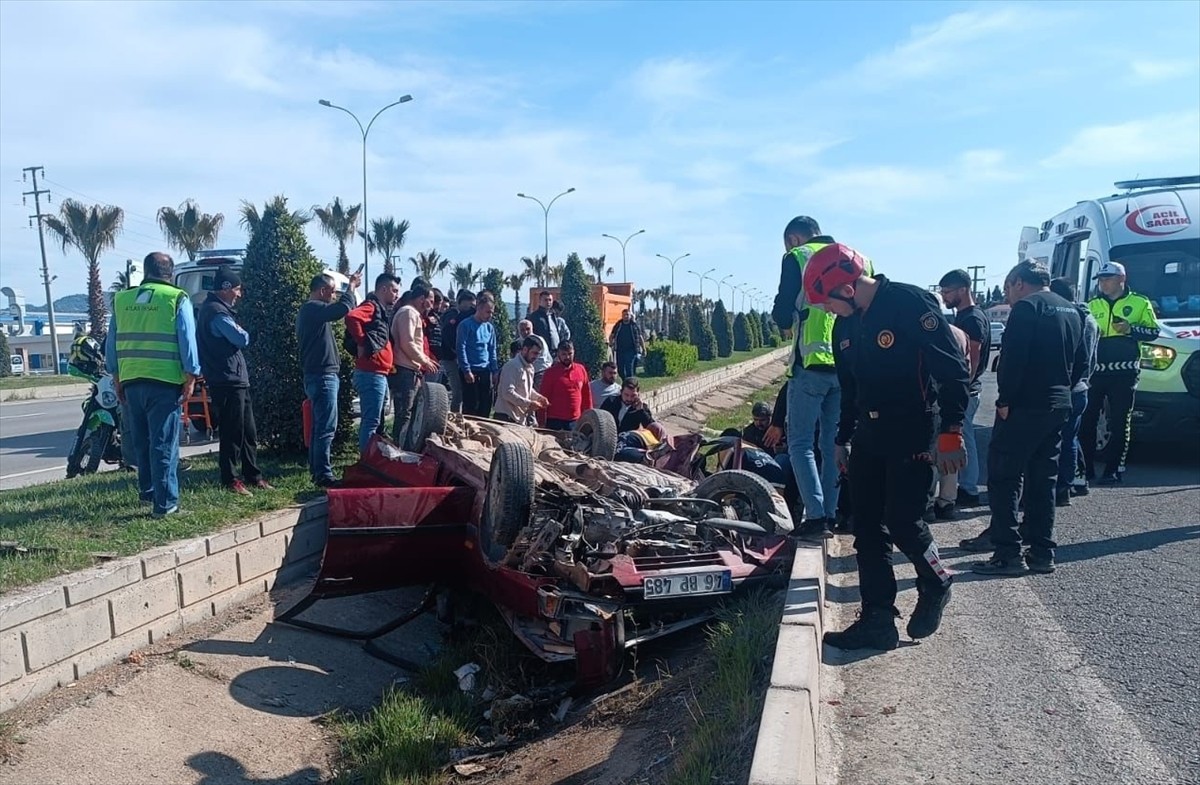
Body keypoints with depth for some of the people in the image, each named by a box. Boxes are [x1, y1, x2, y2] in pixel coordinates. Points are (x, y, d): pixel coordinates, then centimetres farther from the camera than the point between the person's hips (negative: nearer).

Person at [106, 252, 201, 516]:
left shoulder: (121, 299, 10)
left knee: (142, 440, 19)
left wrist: (117, 376, 20)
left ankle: (148, 490, 32)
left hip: (132, 380, 5)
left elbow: (111, 342, 13)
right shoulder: (177, 298, -4)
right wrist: (191, 377, -4)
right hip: (165, 380, -5)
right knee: (164, 443, -3)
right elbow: (188, 341, -8)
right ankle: (165, 503, -3)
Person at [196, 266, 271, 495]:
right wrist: (244, 334, 2)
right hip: (227, 382, -10)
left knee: (249, 431, 13)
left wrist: (240, 335, 1)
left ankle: (252, 475, 21)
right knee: (232, 433, -4)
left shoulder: (218, 308, 19)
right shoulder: (216, 312, -15)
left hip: (237, 380, 10)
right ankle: (230, 480, 4)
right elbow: (241, 339, -18)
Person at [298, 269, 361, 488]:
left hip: (317, 375, 11)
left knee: (319, 425, 14)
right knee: (327, 427, -11)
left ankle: (316, 469, 20)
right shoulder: (313, 308, -15)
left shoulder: (309, 310, 19)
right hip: (323, 375, -11)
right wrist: (351, 286, -15)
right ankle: (323, 475, -11)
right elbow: (343, 308, -27)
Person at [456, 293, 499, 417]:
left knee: (486, 405, 7)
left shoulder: (490, 327, 12)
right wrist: (467, 370, -15)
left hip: (486, 371, 6)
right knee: (471, 405, -4)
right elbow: (461, 348, -10)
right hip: (470, 371, -6)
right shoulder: (466, 325, -5)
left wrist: (495, 370, 8)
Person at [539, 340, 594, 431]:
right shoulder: (551, 372, -2)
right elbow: (544, 397, -2)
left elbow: (586, 394, 12)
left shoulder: (581, 370, 7)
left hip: (575, 421, 3)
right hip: (554, 421, -3)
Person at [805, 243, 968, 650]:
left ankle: (935, 585, 24)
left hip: (912, 437, -7)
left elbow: (953, 369, -14)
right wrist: (842, 440, 21)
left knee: (903, 522, -7)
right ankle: (878, 620, 14)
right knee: (867, 528, 5)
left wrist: (951, 433, -17)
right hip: (868, 439, 7)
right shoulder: (844, 327, 10)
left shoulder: (911, 303, -13)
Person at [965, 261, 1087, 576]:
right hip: (1058, 406, 9)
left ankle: (1008, 553, -7)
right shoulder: (1071, 311, 17)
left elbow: (1013, 358, -19)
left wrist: (1004, 400, -13)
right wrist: (1061, 391, 17)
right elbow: (1080, 361, 18)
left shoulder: (1026, 307, -10)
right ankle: (1042, 552, 16)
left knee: (1003, 477, -4)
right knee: (1043, 479, 13)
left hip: (1025, 406, -9)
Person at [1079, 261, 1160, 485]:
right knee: (1087, 421, 2)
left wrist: (1131, 329, -14)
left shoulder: (1140, 303, 6)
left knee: (1119, 424, -1)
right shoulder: (1091, 305, 15)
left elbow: (1153, 332, 2)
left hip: (1124, 372, -3)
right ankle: (1085, 467, 10)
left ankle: (1113, 470, 4)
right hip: (1095, 371, 3)